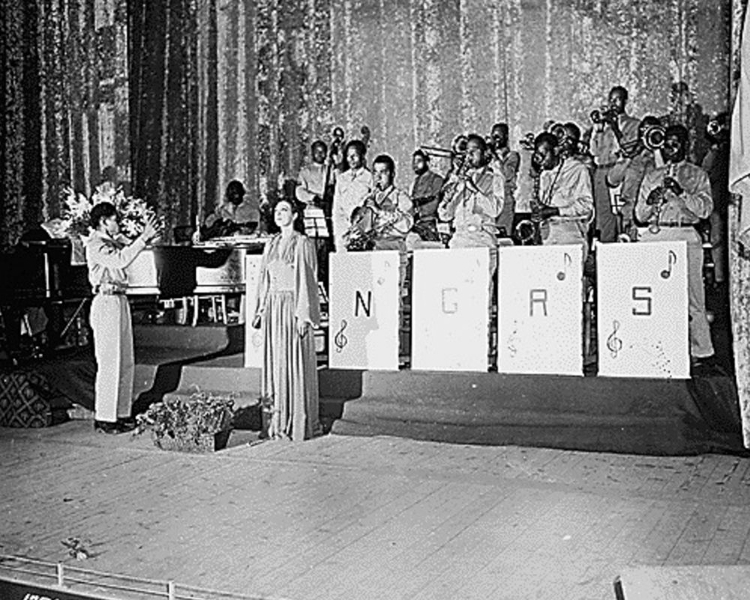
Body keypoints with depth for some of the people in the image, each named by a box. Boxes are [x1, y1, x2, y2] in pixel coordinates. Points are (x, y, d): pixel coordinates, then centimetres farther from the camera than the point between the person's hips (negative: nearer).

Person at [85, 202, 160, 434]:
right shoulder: (95, 244, -12)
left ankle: (121, 413, 20)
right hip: (106, 303, -10)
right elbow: (121, 260, -26)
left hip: (120, 302, 10)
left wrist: (146, 236, 13)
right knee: (109, 363, -6)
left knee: (126, 363, 12)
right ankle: (104, 418, 1)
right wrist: (143, 237, -23)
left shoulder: (112, 240, 16)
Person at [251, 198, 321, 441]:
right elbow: (265, 280, 16)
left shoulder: (303, 244, -4)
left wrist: (304, 315, -16)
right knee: (274, 364, 7)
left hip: (293, 307, -6)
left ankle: (298, 423, 5)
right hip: (273, 309, 6)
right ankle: (279, 422, 14)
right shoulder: (271, 245, 14)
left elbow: (307, 280, -9)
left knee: (294, 365, -3)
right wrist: (260, 311, 10)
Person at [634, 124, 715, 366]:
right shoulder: (651, 177, 20)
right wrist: (650, 201, -4)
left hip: (685, 236, -3)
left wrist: (681, 192, -14)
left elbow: (705, 209, -3)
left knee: (691, 296, -4)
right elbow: (639, 215, 17)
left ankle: (700, 350, 3)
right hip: (653, 235, 3)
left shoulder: (698, 175, 11)